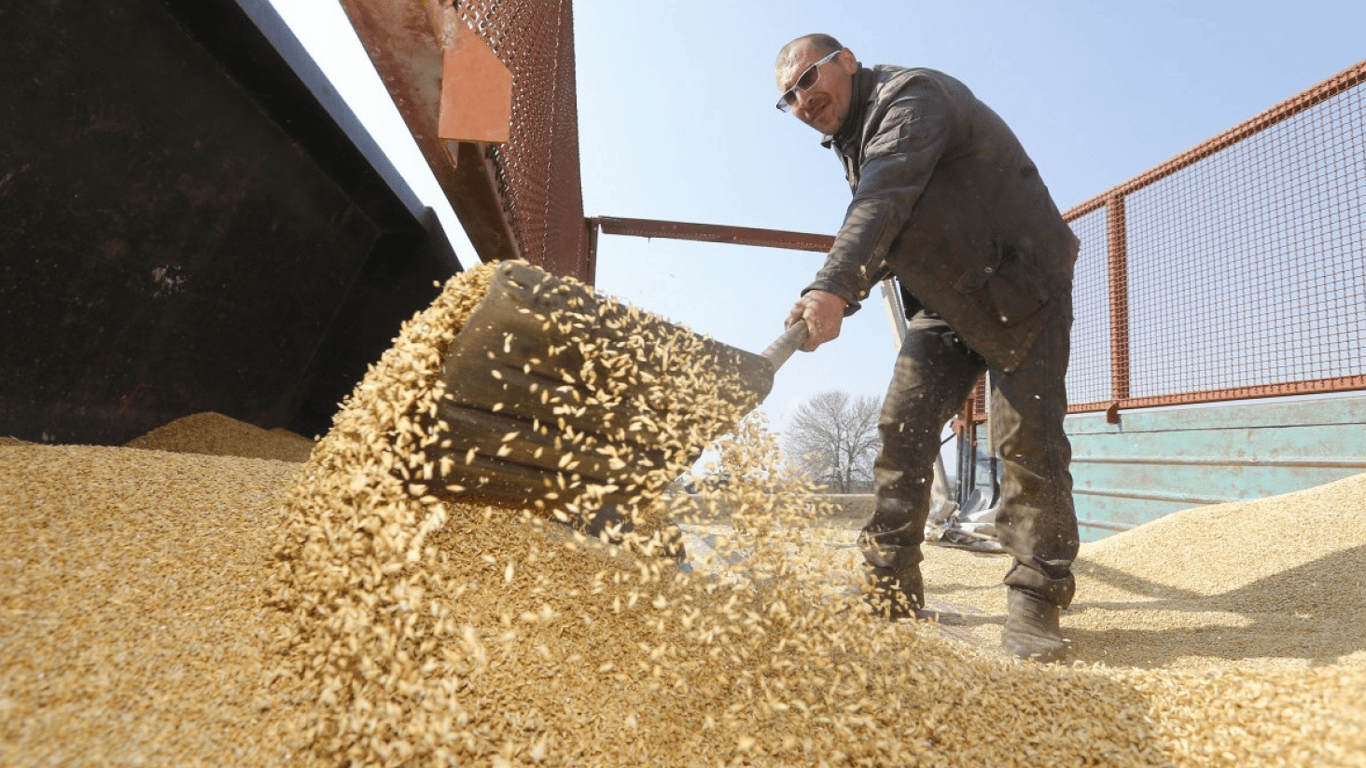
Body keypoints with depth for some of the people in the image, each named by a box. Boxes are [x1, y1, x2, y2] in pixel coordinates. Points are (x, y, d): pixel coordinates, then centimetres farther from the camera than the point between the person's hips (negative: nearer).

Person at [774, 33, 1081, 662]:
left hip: (1023, 289, -7)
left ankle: (1036, 601, 2)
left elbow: (884, 202, -36)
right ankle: (891, 593, 3)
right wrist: (841, 296, 0)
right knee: (902, 427, -3)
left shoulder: (910, 98, -17)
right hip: (947, 303, 8)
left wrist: (832, 287, -49)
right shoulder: (854, 139, 12)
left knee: (1027, 440, -10)